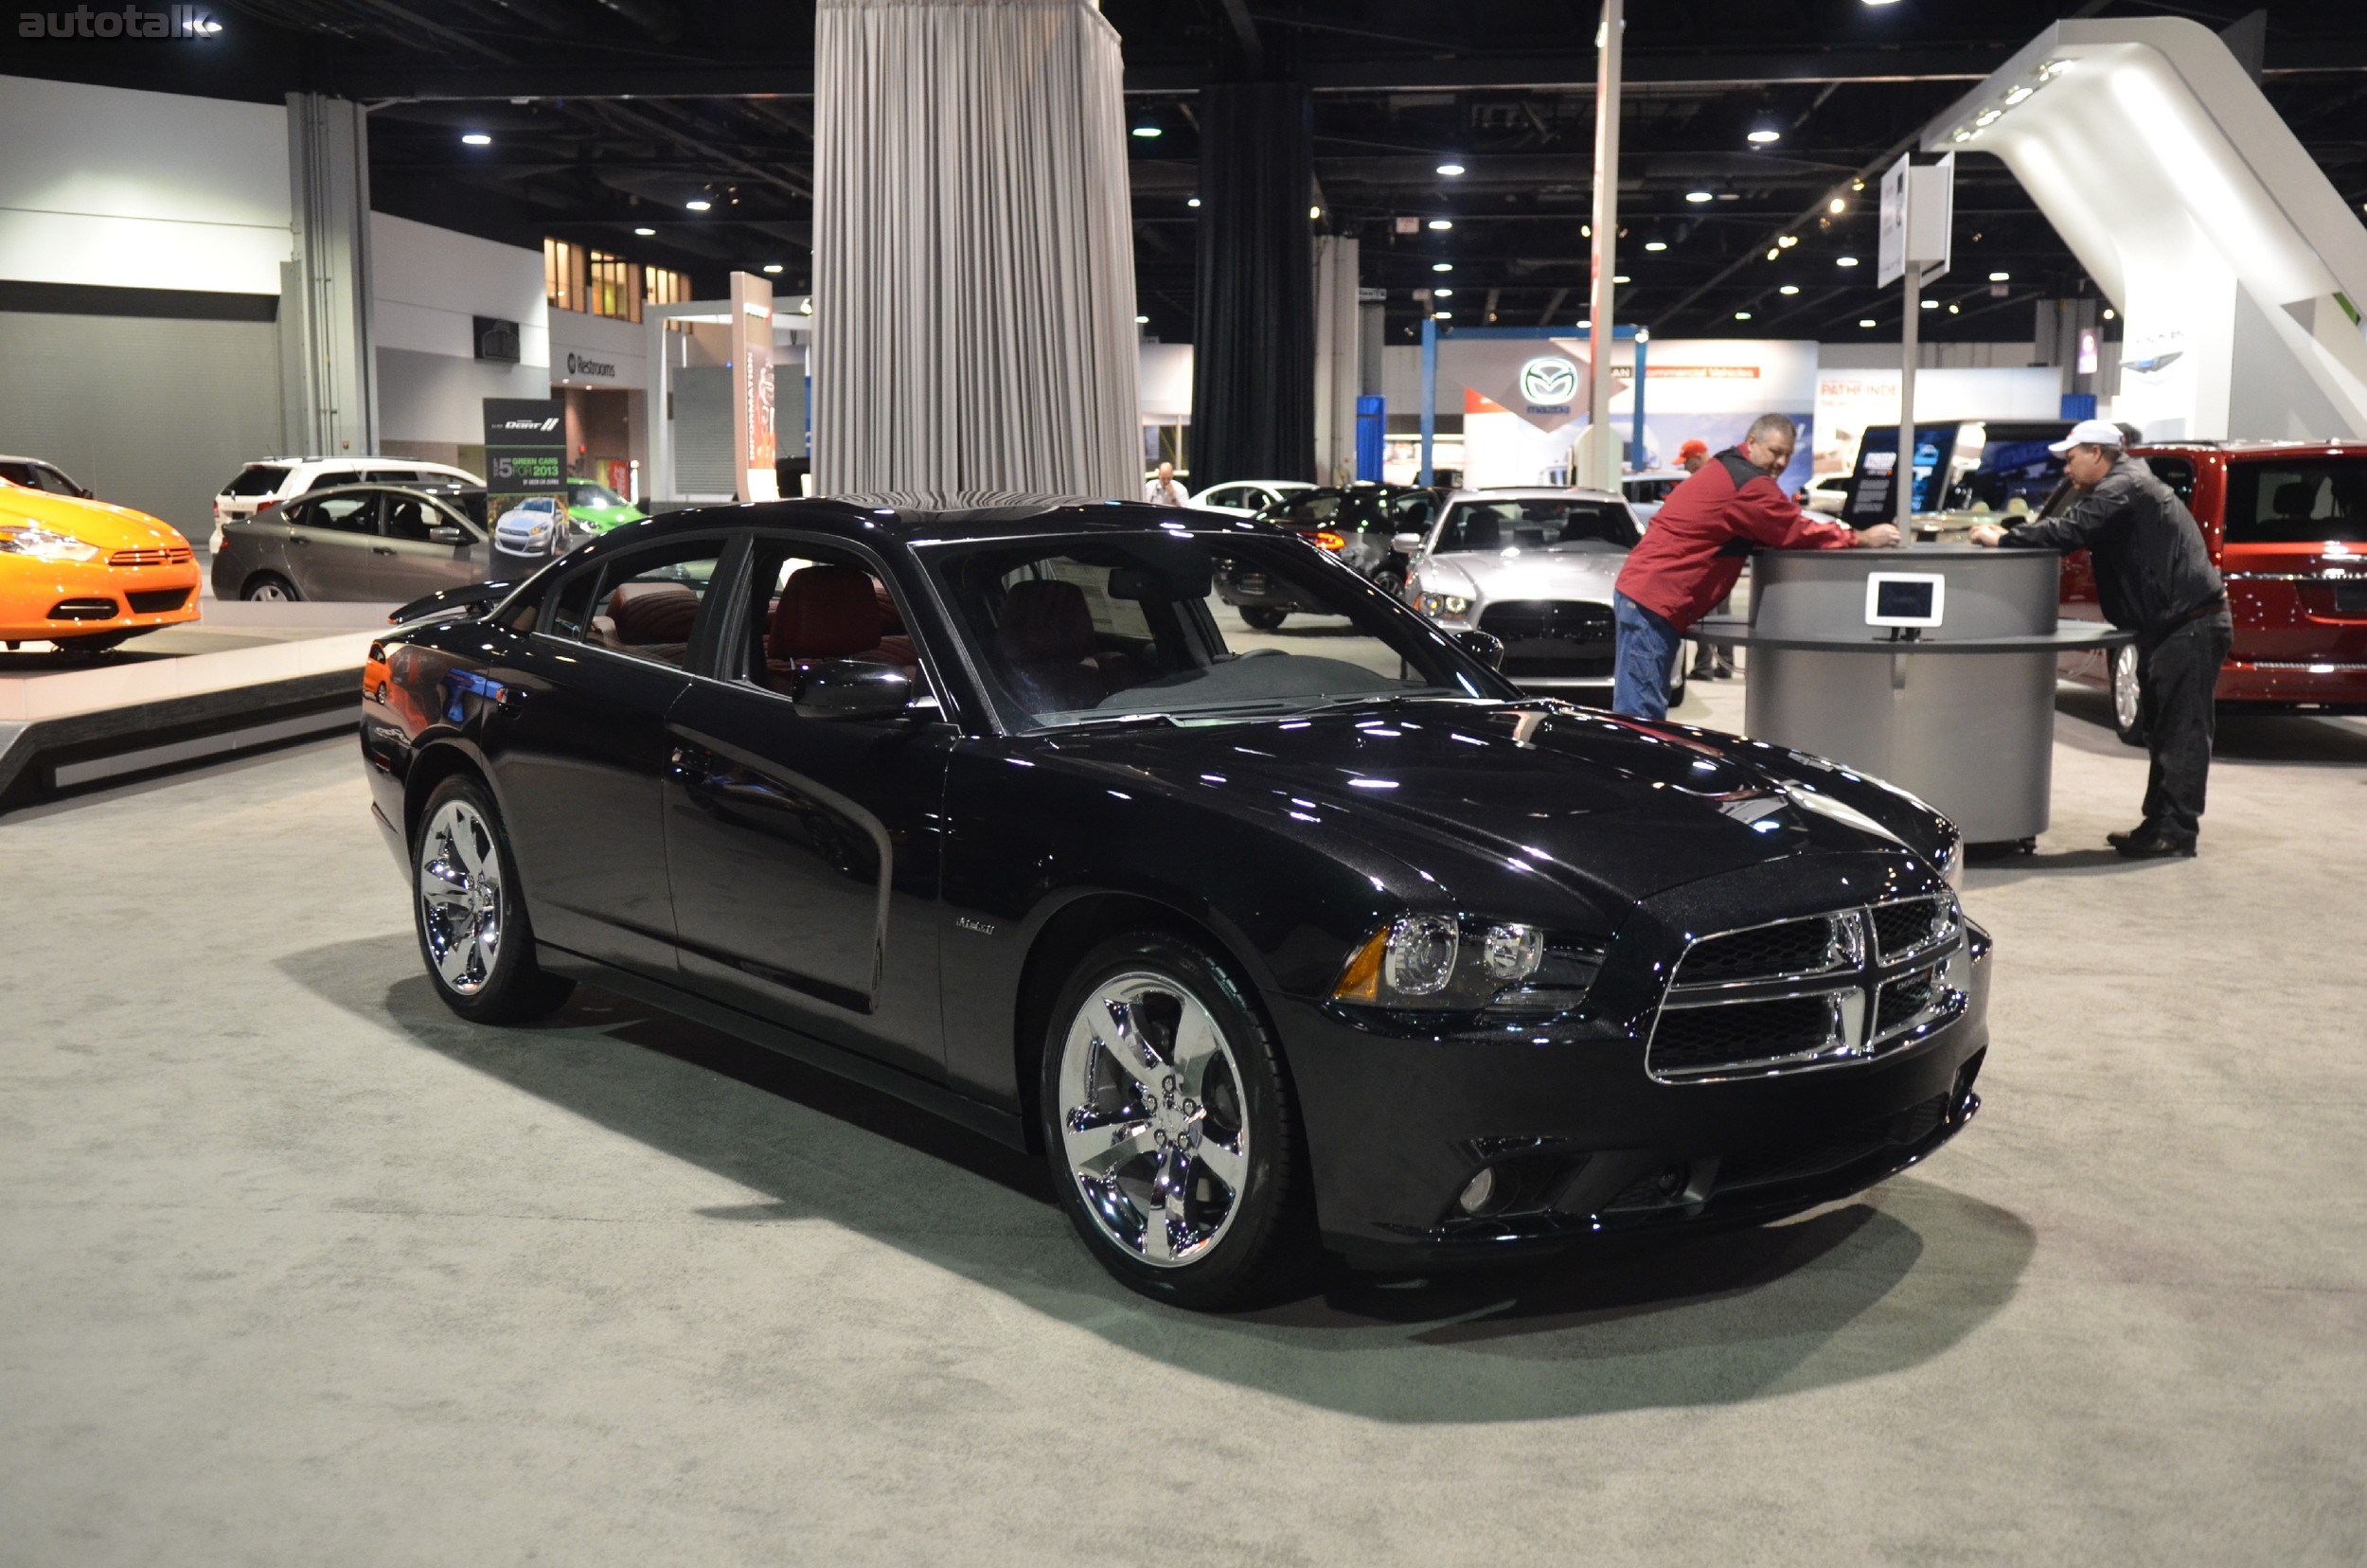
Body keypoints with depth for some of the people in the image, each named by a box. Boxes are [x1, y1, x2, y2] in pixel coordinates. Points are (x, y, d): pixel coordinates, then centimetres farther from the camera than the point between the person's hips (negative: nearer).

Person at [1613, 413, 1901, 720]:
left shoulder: (1727, 468, 19)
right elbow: (1796, 532, -9)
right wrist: (1862, 539, 0)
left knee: (1644, 710, 11)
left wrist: (1838, 532, 9)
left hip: (1642, 591, 11)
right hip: (1655, 599, -11)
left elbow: (1777, 529, 21)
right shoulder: (1749, 483, -13)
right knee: (1641, 714, -11)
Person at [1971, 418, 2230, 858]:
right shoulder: (2119, 489, 20)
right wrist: (2011, 533, 4)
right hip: (2172, 625, 11)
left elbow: (2070, 530, -24)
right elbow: (2073, 529, 18)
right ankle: (2160, 823, 20)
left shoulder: (2123, 488, -14)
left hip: (2192, 626, -11)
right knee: (2161, 726, 14)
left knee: (2181, 729, -9)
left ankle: (2176, 828, -7)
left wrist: (2004, 538, -14)